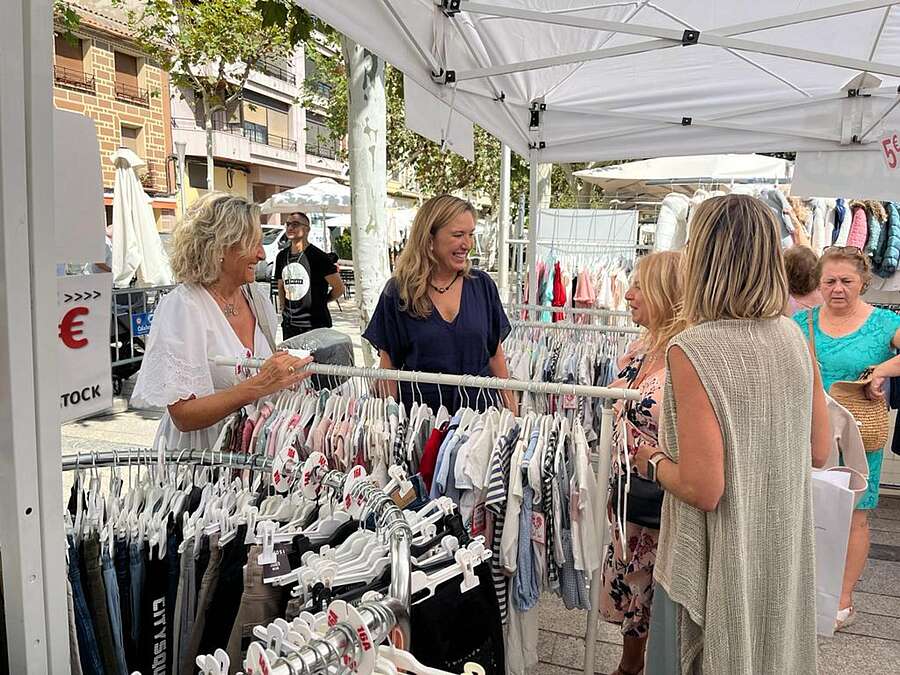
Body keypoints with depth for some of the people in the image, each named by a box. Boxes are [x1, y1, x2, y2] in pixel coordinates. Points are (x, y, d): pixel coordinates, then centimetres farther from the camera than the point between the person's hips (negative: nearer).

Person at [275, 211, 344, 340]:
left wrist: (320, 303, 4)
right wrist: (284, 309, 13)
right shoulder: (282, 256, 11)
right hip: (289, 324, 6)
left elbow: (339, 287, -6)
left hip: (315, 325, -6)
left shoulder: (317, 256, -8)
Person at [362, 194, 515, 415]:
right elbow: (389, 365, -3)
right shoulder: (398, 292, -5)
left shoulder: (482, 285, 1)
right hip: (419, 412, -2)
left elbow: (495, 354, 5)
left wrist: (512, 409, 3)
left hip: (477, 406, 2)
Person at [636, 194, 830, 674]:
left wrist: (653, 463, -7)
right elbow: (817, 451, 5)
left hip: (718, 563, -6)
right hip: (785, 559, 6)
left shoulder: (691, 351, -24)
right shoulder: (793, 337, -4)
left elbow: (702, 489, -25)